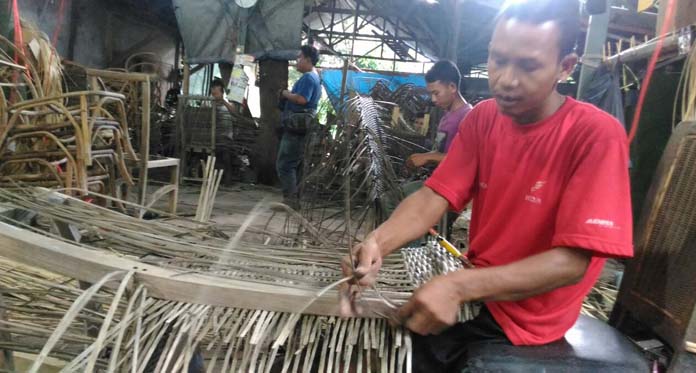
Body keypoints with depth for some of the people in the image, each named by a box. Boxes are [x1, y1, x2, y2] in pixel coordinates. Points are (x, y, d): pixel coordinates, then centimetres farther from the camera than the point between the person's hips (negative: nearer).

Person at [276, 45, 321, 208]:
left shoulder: (308, 77, -13)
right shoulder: (314, 77, 20)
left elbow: (302, 99, -25)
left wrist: (286, 93, -10)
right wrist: (289, 94, 8)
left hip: (296, 127, -11)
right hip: (299, 126, 11)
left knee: (284, 164, -8)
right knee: (294, 164, 14)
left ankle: (290, 199, -7)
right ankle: (295, 199, 18)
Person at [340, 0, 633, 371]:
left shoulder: (598, 135, -21)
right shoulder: (482, 117, -3)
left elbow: (573, 261, -26)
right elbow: (435, 195, -10)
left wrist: (457, 286, -38)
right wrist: (378, 242, -30)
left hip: (525, 313, -5)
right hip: (478, 286, 5)